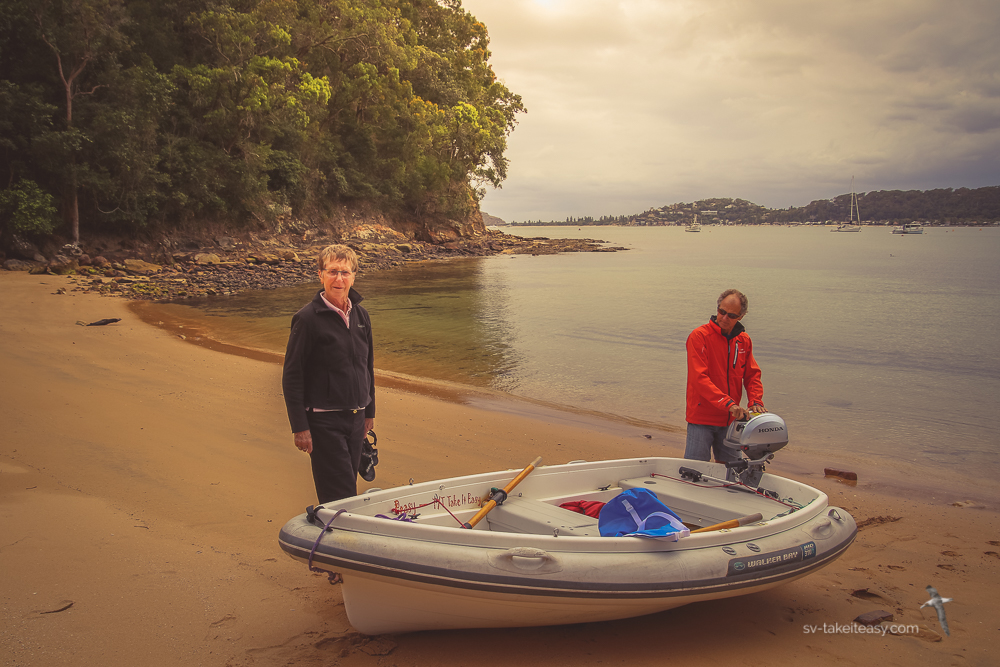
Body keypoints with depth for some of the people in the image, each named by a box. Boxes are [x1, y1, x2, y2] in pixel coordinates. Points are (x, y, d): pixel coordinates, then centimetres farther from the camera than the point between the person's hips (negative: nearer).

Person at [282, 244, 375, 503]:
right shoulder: (307, 318, -11)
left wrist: (369, 412, 18)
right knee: (340, 494, -5)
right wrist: (299, 426, -13)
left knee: (347, 486, 14)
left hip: (355, 417, 6)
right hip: (323, 421, -6)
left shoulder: (361, 316, 7)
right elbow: (291, 377, -10)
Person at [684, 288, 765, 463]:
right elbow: (699, 378, -21)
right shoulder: (699, 337, -13)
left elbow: (752, 375, 11)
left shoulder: (744, 340, 6)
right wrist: (728, 403, -29)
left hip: (730, 419, 5)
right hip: (701, 418, -5)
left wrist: (756, 401, -8)